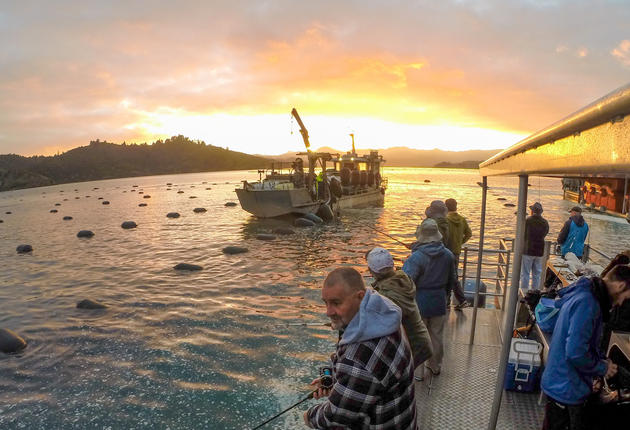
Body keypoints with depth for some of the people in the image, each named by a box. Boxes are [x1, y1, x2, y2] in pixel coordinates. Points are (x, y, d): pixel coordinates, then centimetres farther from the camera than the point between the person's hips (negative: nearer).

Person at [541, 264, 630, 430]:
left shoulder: (582, 294, 7)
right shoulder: (587, 303, -26)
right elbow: (575, 352, -30)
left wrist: (602, 360, 4)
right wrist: (603, 368, -13)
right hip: (566, 389, -10)